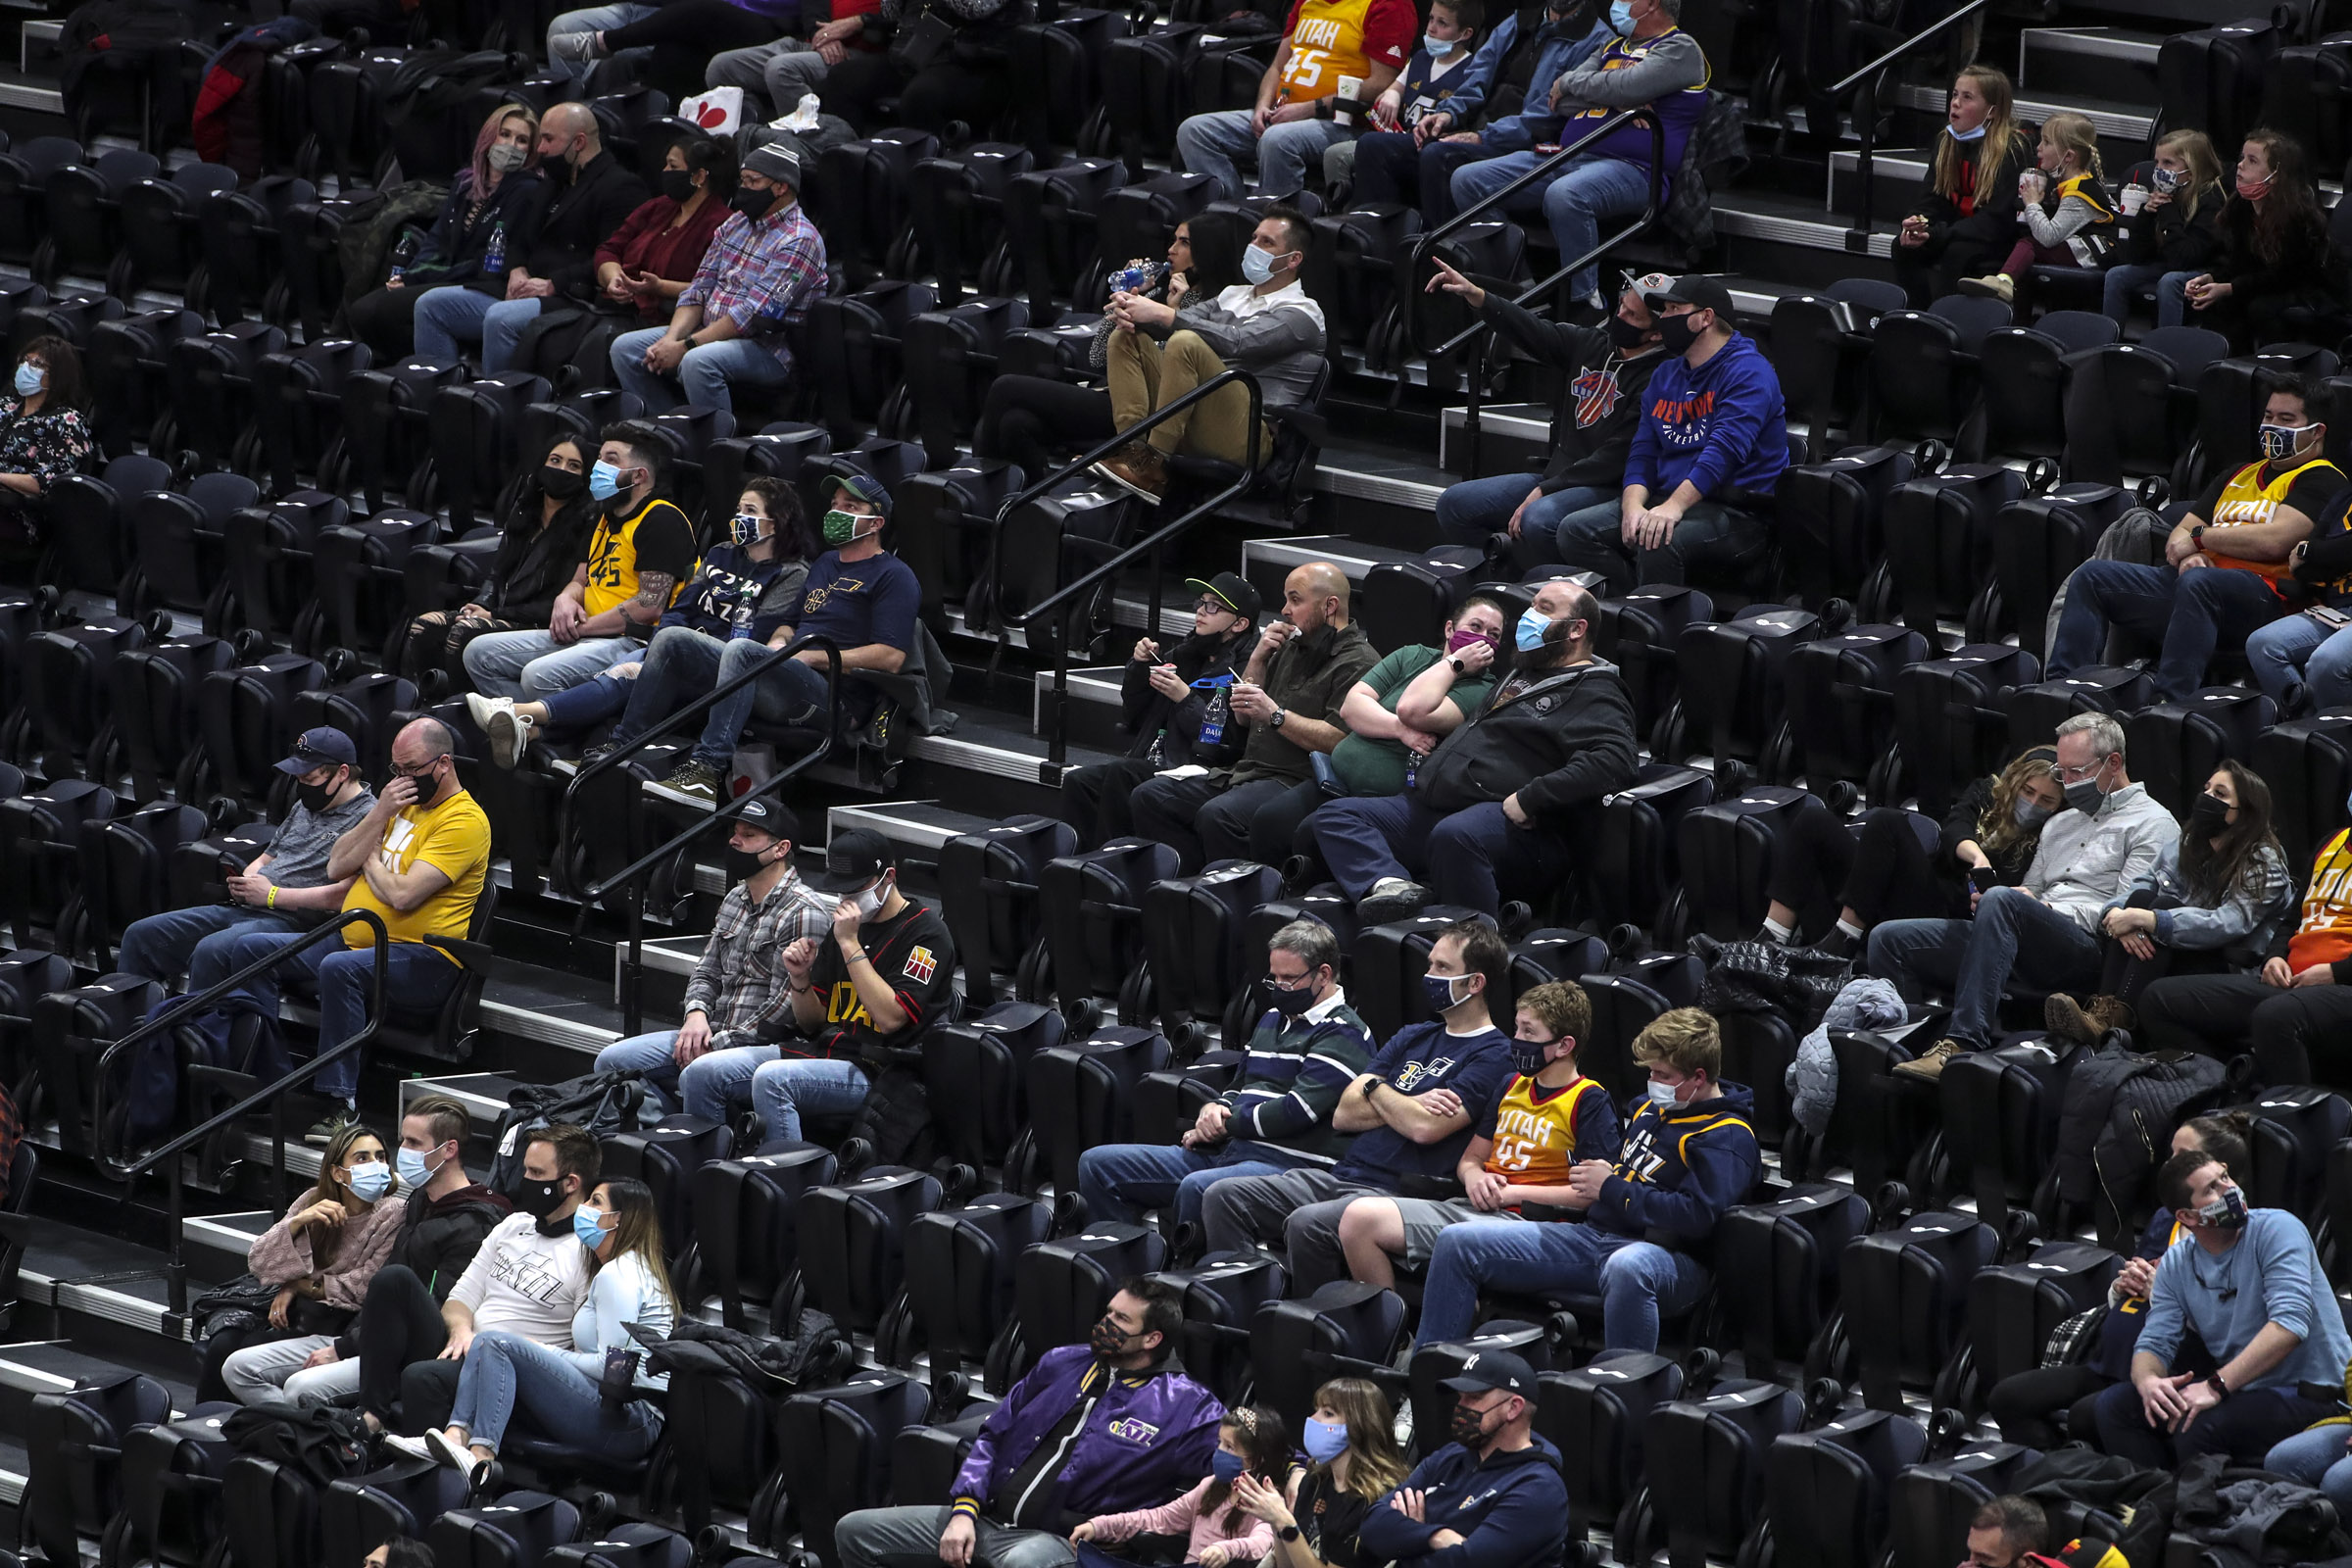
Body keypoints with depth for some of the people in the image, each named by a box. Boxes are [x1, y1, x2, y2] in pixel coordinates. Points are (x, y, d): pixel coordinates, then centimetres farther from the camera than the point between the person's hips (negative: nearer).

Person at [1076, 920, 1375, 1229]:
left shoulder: (1343, 1035, -6)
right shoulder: (1274, 1019, 24)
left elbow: (1297, 1110, -16)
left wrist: (1222, 1125, -6)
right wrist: (1213, 1109, 5)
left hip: (1285, 1161, -9)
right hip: (1225, 1151, 9)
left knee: (1198, 1189, -41)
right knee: (1098, 1164, 1)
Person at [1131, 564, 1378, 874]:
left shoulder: (1357, 663, -8)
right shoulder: (1291, 648, 22)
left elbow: (1340, 740, -21)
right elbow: (1242, 717, 24)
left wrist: (1275, 715, -21)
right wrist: (1259, 659, 10)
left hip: (1297, 782, -10)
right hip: (1249, 772, 10)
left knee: (1217, 816, -36)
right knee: (1148, 798, -2)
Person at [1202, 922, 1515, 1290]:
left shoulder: (1493, 1055, -3)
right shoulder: (1413, 1038, 22)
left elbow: (1425, 1128, -17)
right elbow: (1344, 1114, 14)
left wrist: (1376, 1090, 2)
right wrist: (1407, 1106, -2)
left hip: (1398, 1191, -8)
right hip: (1342, 1175, 8)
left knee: (1307, 1224, -36)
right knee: (1223, 1198, -7)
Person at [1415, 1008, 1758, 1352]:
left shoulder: (1728, 1137, -8)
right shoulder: (1651, 1109, 20)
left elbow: (1697, 1216, -22)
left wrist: (1611, 1189, -14)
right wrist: (1594, 1178, 14)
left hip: (1669, 1256, -9)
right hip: (1596, 1234, 9)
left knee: (1626, 1267, -49)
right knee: (1457, 1242, 0)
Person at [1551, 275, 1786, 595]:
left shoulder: (1747, 372, -8)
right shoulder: (1665, 375, 19)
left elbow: (1725, 448, -21)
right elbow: (1643, 452, 12)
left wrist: (1674, 506, -32)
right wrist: (1633, 506, -10)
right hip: (1664, 499, 8)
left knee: (1657, 541, -38)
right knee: (1574, 530, -12)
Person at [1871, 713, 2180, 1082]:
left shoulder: (2152, 824, 5)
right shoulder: (2059, 825, 31)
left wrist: (2051, 908, -13)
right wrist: (1987, 900, 5)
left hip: (2085, 949, -8)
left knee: (2003, 901, -39)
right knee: (1889, 939, -4)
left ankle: (1962, 1042, -48)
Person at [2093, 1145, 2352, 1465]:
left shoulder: (2277, 1230, -13)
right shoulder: (2176, 1264, 6)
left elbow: (2289, 1324, -25)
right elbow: (2154, 1343, 2)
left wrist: (2216, 1386, -33)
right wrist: (2148, 1381, -25)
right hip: (2242, 1389, 6)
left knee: (2198, 1426, -32)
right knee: (2115, 1404, -5)